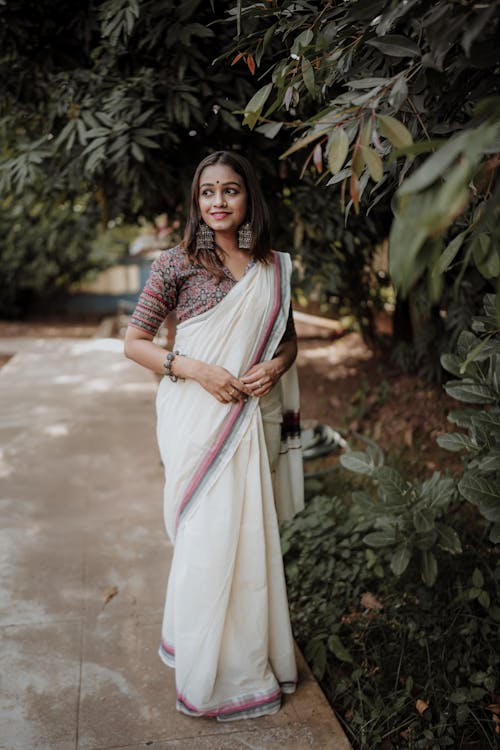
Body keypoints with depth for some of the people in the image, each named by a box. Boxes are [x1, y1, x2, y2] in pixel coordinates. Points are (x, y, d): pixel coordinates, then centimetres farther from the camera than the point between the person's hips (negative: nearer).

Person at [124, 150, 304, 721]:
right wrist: (197, 370, -16)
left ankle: (253, 657, 34)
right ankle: (209, 674, 22)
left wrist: (275, 366, -6)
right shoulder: (177, 263, -4)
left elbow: (289, 337, 16)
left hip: (253, 417, 4)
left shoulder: (275, 267, 6)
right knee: (206, 537, 1)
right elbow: (134, 342, -3)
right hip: (197, 418, -3)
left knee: (252, 535, 13)